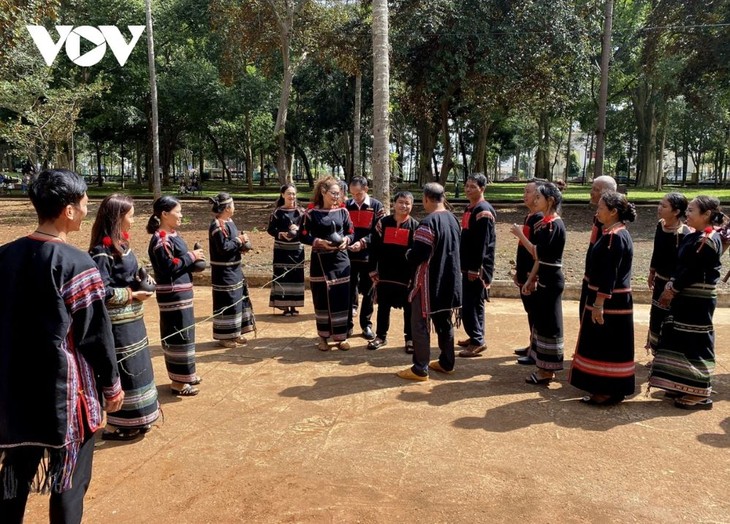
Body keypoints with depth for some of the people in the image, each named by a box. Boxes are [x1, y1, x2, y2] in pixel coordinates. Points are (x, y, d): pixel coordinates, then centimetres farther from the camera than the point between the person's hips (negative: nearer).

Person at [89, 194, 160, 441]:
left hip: (131, 320, 9)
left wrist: (142, 282, 0)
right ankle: (115, 426, 16)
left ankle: (132, 420, 30)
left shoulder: (121, 243, 8)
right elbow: (102, 292, -23)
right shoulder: (102, 251, -19)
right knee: (121, 372, 1)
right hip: (117, 324, -9)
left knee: (135, 368, 17)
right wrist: (131, 295, -16)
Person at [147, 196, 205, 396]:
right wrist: (191, 256, -15)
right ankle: (178, 381, 6)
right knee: (178, 335, -3)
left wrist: (193, 260, 2)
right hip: (173, 296, -10)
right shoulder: (161, 239, -17)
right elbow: (168, 267, -22)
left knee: (183, 333, 17)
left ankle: (184, 374, 29)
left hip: (181, 293, 10)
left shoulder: (172, 235, 12)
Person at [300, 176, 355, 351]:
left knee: (341, 298, 3)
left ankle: (341, 337, 15)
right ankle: (323, 337, 18)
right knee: (321, 299, 4)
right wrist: (320, 242, -18)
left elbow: (351, 233, 9)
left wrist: (346, 240, -12)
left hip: (340, 260, 2)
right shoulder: (311, 212, -5)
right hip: (320, 261, -2)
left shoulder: (342, 211, 3)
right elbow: (303, 236, -4)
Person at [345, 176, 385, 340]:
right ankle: (348, 324, 18)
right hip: (349, 256, 1)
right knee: (349, 291, 7)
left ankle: (366, 325, 21)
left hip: (369, 257, -1)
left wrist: (363, 242, -21)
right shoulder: (346, 205, 3)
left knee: (367, 292, 9)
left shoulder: (377, 206, -2)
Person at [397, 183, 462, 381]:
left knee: (420, 324, 0)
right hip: (449, 280, 8)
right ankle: (446, 363, 28)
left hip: (429, 281, -8)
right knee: (445, 322, 18)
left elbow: (417, 255, -22)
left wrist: (408, 254, -2)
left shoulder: (428, 223, -20)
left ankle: (420, 369, 4)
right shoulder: (453, 220, 8)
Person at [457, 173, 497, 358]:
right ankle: (476, 337, 25)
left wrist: (475, 268, -21)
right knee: (474, 303, 15)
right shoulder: (469, 209, 14)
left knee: (470, 304, -8)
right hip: (468, 265, 10)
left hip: (477, 268, -10)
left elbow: (482, 243, -21)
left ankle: (478, 341, 0)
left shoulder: (484, 211, -16)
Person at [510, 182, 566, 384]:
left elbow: (538, 253, -22)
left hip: (551, 279, -10)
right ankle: (544, 366, 23)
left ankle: (548, 370, 8)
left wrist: (520, 234, -13)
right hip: (544, 278, 10)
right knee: (541, 320, 14)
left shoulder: (554, 224, -17)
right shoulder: (544, 223, 11)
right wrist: (531, 279, 14)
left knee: (548, 323, -2)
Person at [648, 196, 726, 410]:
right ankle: (684, 386, 24)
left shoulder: (708, 240, -17)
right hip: (687, 298, 9)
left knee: (695, 344, -2)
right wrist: (670, 288, 3)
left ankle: (701, 394, 8)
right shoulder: (695, 237, 12)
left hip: (697, 301, -9)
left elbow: (693, 270, -19)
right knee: (682, 341, 14)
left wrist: (672, 290, -9)